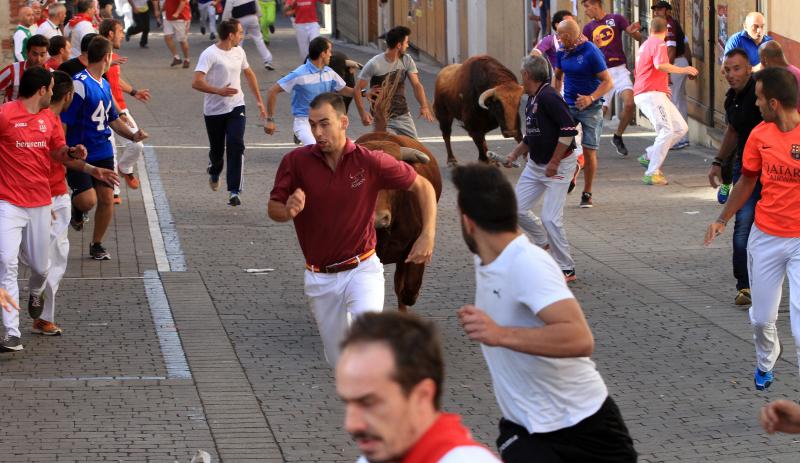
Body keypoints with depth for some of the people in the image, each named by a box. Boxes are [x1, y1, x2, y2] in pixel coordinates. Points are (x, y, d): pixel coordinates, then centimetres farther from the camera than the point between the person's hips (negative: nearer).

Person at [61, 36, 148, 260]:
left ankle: (96, 245, 20)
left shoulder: (104, 85, 13)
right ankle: (76, 210, 20)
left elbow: (112, 119, 23)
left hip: (103, 152, 8)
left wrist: (132, 135, 6)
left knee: (107, 198, 3)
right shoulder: (79, 83, -16)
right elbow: (62, 121, -17)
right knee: (88, 200, -17)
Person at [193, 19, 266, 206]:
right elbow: (196, 83, -23)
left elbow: (249, 74, 23)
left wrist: (259, 101, 23)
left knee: (236, 146, -15)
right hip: (214, 111, -4)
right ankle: (214, 173, 46)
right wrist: (219, 91, -34)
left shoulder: (239, 52, 6)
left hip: (236, 108, 4)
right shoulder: (210, 54, -15)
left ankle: (234, 191, -15)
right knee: (216, 150, 11)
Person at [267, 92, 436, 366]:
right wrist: (288, 211, -25)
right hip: (320, 278, 2)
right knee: (340, 360, 11)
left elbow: (422, 186, -2)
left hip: (361, 269, -2)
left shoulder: (370, 162, -12)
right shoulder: (295, 162, -9)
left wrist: (428, 235, -13)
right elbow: (272, 209, -1)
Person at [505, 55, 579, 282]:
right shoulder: (531, 101, 10)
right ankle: (544, 242, 29)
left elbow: (569, 131, -26)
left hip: (559, 166, -9)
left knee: (550, 218, -13)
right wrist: (515, 154, 14)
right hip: (536, 165, 9)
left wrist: (554, 163, -22)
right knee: (517, 208, 7)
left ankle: (567, 269, -1)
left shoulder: (548, 97, -20)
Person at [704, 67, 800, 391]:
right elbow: (747, 181, 14)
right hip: (765, 237, 4)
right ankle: (765, 363, 45)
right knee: (762, 318, 14)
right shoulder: (760, 135, 0)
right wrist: (722, 219, 13)